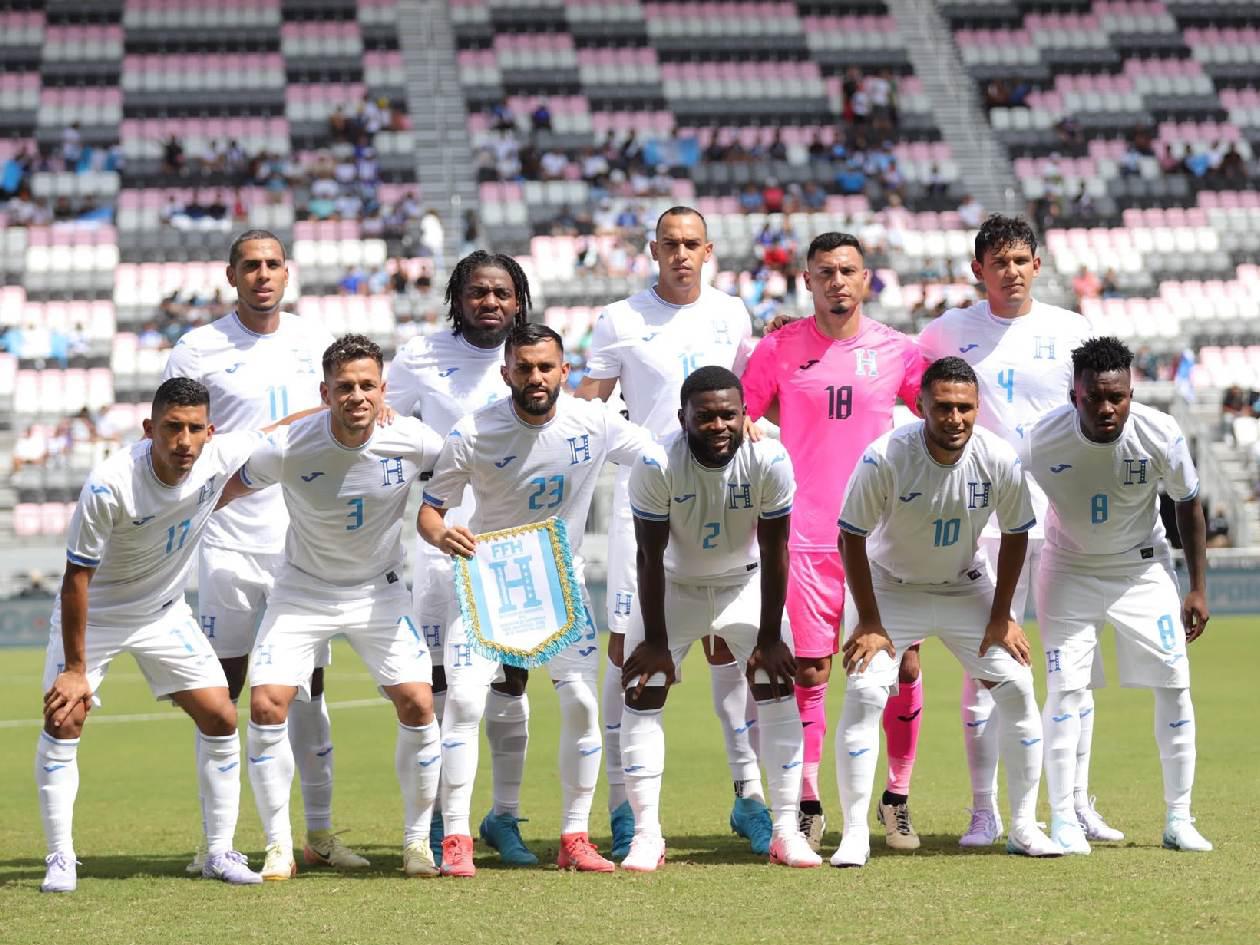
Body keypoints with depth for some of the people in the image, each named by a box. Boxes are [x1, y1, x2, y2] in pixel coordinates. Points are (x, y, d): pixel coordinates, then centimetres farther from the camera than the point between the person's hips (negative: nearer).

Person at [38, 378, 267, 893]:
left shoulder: (221, 457, -21)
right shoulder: (109, 485, -33)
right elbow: (76, 578, -25)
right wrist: (75, 669, -21)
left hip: (165, 614, 4)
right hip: (93, 614, -4)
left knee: (221, 717, -4)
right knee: (63, 718, -15)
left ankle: (219, 852, 8)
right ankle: (60, 858, -3)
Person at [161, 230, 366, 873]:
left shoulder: (315, 343, 10)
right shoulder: (199, 350, -1)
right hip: (230, 538, -3)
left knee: (308, 684, 7)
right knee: (224, 685, -3)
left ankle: (319, 832, 12)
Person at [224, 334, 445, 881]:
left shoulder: (411, 441, -18)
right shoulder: (289, 448, -22)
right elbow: (223, 489, -5)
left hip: (379, 590, 1)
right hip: (302, 590, -1)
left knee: (418, 705, -12)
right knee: (266, 707, -14)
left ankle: (418, 842, 7)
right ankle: (279, 847, 1)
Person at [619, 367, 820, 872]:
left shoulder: (770, 461, -26)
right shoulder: (656, 466, -28)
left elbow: (774, 553, -17)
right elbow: (650, 558, -20)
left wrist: (768, 638, -14)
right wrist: (655, 640, -16)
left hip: (744, 582, 1)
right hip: (674, 585, -1)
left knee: (778, 687, -8)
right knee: (642, 693, -8)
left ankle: (786, 830, -1)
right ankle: (646, 834, 0)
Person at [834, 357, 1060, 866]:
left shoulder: (1001, 461, -20)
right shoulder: (885, 459, -28)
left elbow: (1015, 535, -3)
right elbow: (852, 538, -17)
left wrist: (1001, 617, -3)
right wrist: (869, 623, -16)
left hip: (966, 588, 3)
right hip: (890, 587, -3)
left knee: (1018, 688, -4)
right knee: (864, 695, -17)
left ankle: (1024, 827, 8)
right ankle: (854, 835, -8)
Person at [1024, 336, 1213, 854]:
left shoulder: (1161, 435, -24)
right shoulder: (1042, 442, -26)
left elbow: (1188, 507, -6)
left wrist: (1198, 589, -3)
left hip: (1143, 566, 1)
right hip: (1069, 570, -1)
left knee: (1174, 685, -2)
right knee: (1064, 689, -8)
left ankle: (1179, 819, 9)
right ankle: (1063, 820, 1)